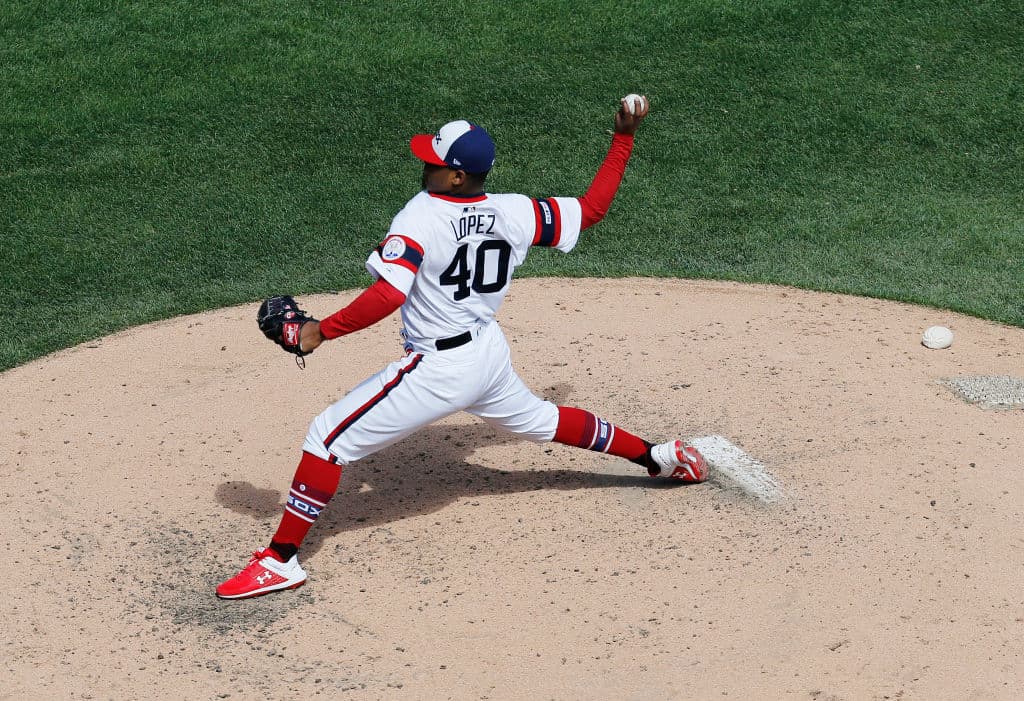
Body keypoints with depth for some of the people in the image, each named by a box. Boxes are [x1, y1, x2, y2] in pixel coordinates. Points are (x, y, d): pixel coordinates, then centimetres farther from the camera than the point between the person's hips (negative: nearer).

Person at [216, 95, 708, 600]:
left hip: (438, 370, -7)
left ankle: (281, 561, -2)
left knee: (328, 437, -2)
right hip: (490, 353, 8)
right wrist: (623, 140, 16)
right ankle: (658, 457, 47)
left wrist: (322, 331, -22)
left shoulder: (418, 218, -20)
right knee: (539, 420, 34)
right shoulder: (515, 213, -3)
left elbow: (387, 296, -31)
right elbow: (593, 208, 7)